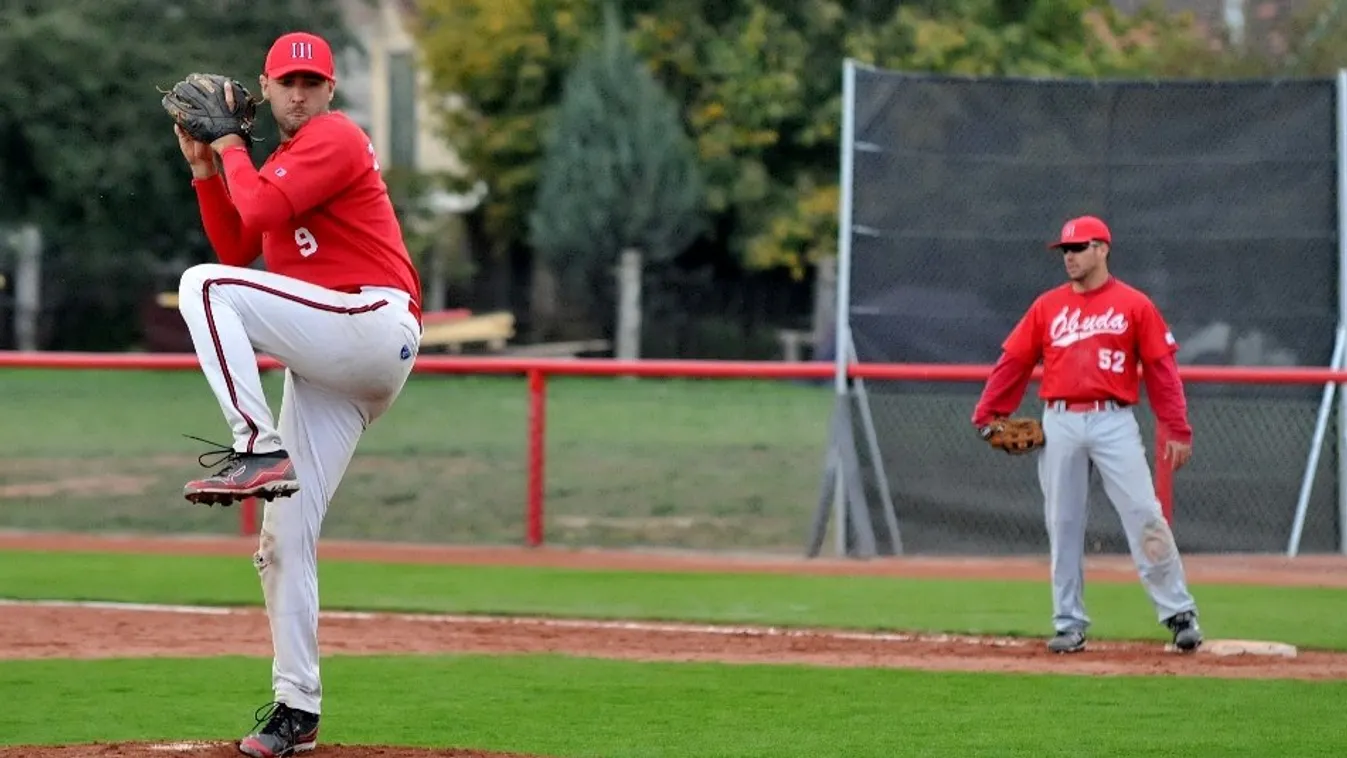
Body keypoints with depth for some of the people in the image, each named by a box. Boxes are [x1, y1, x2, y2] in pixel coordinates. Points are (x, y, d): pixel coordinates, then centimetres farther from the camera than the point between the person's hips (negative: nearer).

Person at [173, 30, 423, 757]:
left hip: (374, 324, -9)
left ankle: (258, 449, -26)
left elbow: (260, 212, -14)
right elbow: (237, 248, 25)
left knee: (204, 288, -23)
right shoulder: (282, 163, 26)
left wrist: (232, 151, 2)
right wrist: (206, 171, 17)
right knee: (283, 538, 4)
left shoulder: (335, 139, -3)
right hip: (326, 365, 9)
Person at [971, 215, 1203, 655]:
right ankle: (1069, 623, 11)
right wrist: (986, 416, 3)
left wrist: (1178, 431, -6)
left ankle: (1179, 613, -2)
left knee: (1144, 517, -8)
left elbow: (1162, 370, 0)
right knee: (1063, 525, 4)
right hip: (1059, 423, 3)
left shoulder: (1134, 305, 3)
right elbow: (1012, 364, 10)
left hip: (1114, 422, -3)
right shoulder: (1047, 306, 11)